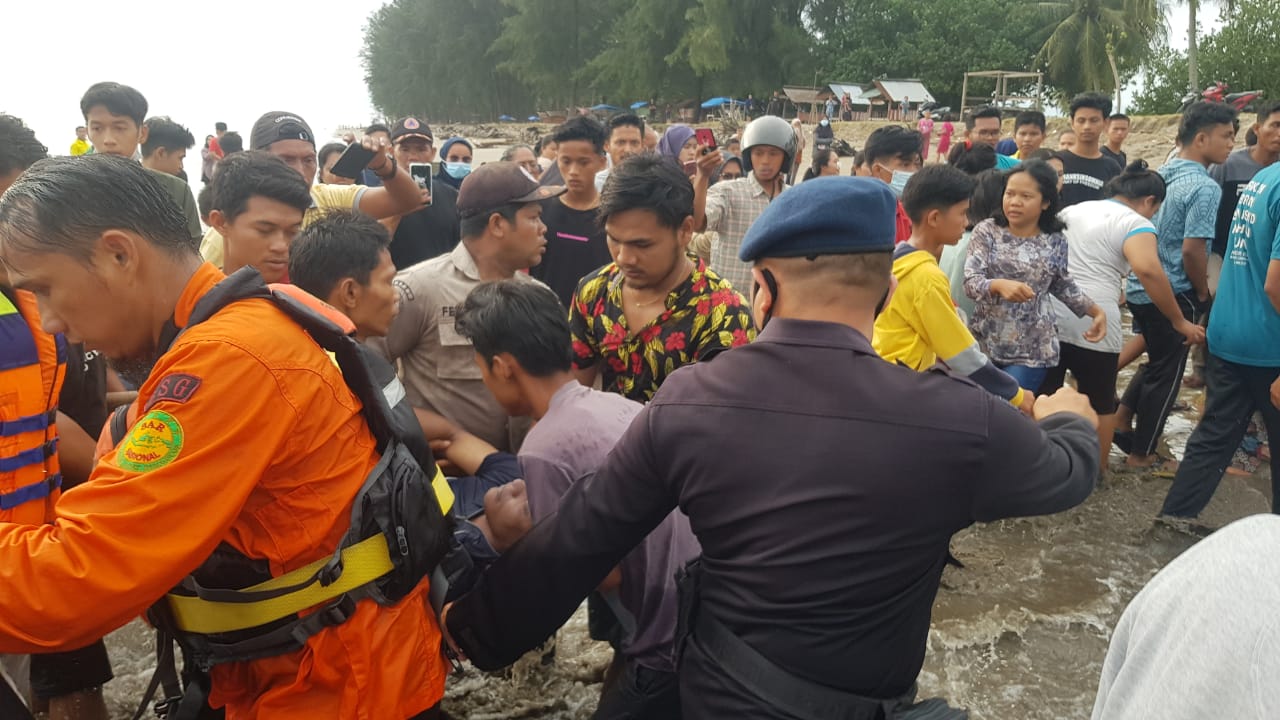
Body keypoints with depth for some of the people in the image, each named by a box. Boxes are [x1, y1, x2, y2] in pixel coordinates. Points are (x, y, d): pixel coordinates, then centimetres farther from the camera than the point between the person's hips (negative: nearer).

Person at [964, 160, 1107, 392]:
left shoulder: (1055, 242, 0)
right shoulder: (986, 231, -5)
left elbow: (1063, 284, 17)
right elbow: (971, 281, -14)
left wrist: (1096, 311, 9)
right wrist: (999, 285, -32)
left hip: (1032, 350, 0)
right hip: (985, 341, 0)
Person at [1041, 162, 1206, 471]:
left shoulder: (1072, 210, 18)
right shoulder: (1135, 223, -4)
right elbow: (1148, 270, -21)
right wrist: (1180, 322, -14)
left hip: (1047, 317, 6)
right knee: (1100, 402, 14)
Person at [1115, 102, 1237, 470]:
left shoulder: (1161, 175, 6)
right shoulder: (1205, 188, -19)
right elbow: (1192, 250, -25)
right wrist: (1203, 293, -7)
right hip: (1173, 294, -8)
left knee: (1156, 363, 24)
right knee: (1166, 374, 6)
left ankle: (1121, 422, 24)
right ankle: (1142, 454, 16)